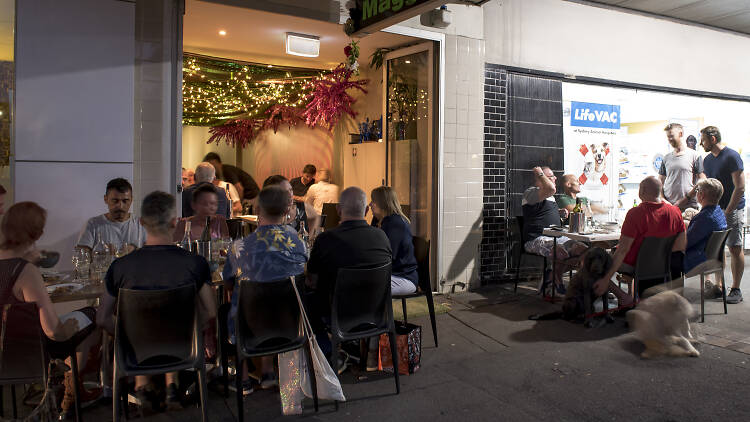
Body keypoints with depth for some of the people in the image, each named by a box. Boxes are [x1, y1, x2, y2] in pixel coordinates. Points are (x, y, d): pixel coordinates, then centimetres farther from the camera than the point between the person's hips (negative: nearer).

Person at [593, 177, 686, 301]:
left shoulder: (635, 213, -25)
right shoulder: (675, 211, -7)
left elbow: (623, 250, -28)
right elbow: (681, 247, -1)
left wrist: (606, 280, -26)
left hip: (633, 266, -7)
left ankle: (622, 296, -9)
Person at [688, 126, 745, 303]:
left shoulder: (732, 157, -11)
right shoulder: (707, 160, 11)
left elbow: (740, 187, -14)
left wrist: (727, 212, -17)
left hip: (732, 209, -7)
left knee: (735, 249, -2)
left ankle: (736, 289, 4)